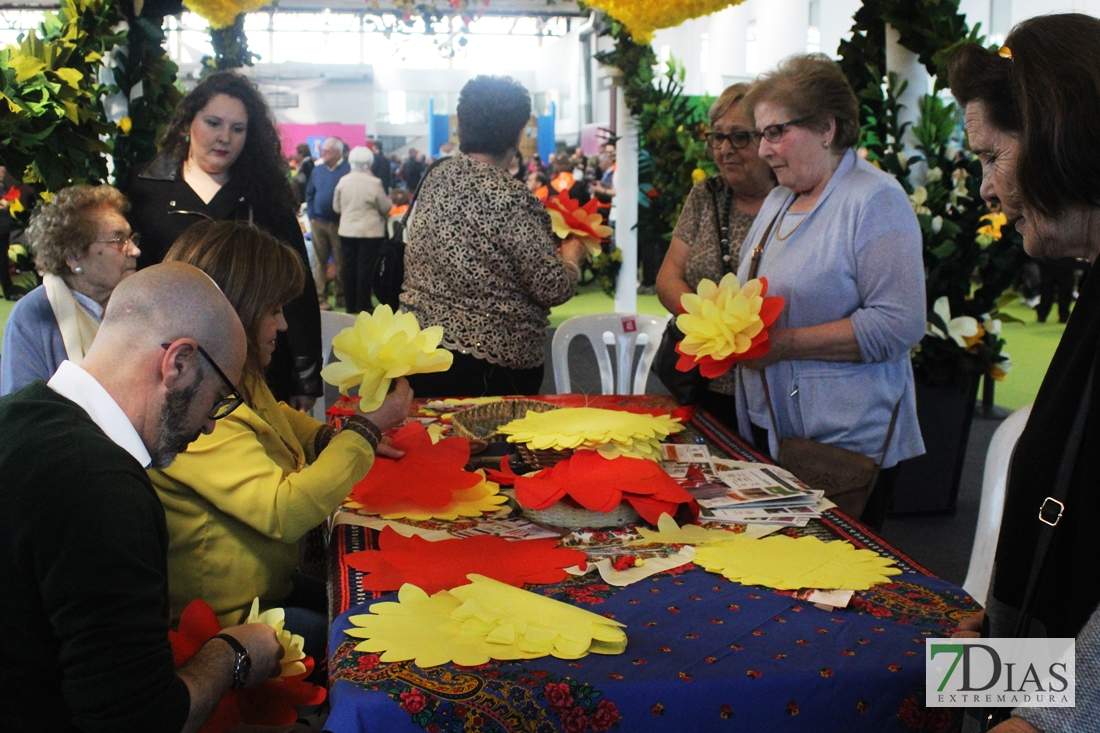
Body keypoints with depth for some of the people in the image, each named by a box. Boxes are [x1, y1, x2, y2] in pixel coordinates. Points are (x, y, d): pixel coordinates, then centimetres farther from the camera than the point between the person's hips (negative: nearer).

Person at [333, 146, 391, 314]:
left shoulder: (343, 181, -2)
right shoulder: (374, 183, -13)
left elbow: (336, 207, 8)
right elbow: (385, 207, -6)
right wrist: (383, 216, 16)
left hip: (347, 230, 4)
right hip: (370, 231, -4)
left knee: (349, 267, 11)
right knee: (366, 268, 1)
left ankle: (350, 304, 17)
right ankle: (363, 304, 4)